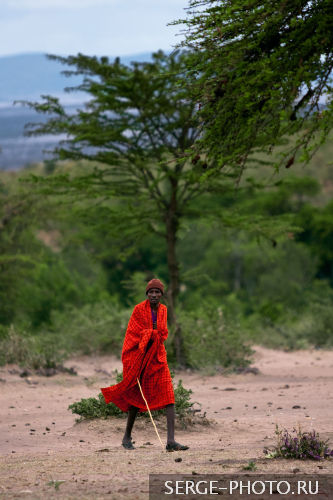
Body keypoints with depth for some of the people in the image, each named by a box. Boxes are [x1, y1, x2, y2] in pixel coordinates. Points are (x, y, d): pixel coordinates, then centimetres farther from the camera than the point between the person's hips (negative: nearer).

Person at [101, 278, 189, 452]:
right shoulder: (139, 310, -7)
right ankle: (127, 437, 24)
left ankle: (170, 440, -17)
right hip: (139, 357, -4)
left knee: (169, 396, -10)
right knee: (137, 397, 5)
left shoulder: (163, 310, 9)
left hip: (157, 357, 4)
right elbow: (132, 335, -7)